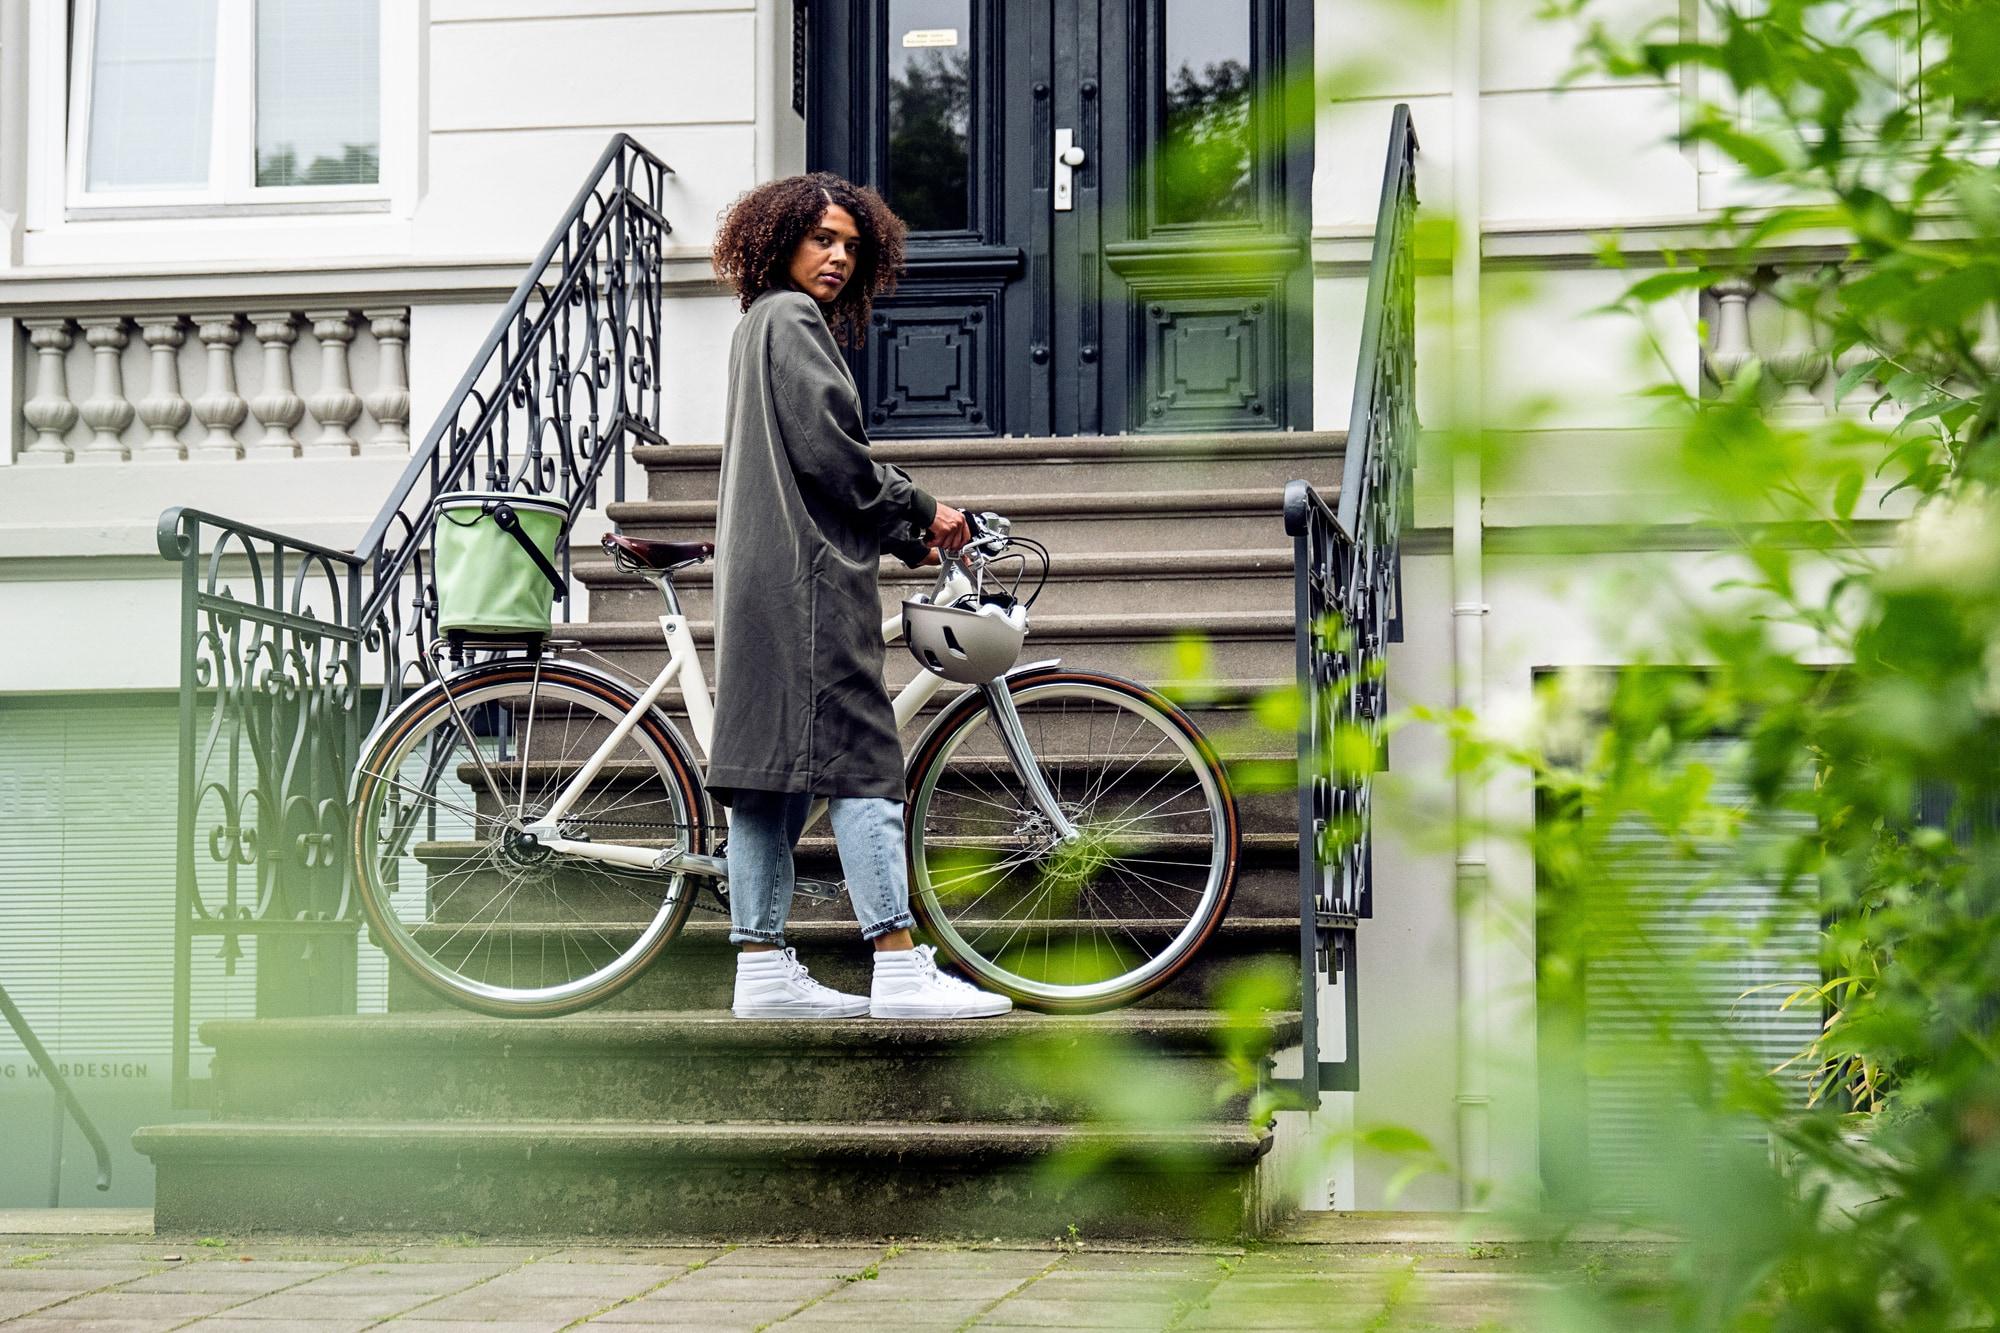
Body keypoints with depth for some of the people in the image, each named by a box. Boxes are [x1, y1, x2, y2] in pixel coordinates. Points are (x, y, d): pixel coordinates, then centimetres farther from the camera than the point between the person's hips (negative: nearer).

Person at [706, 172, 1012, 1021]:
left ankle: (762, 967, 7)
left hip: (763, 573, 10)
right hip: (808, 568, -10)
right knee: (859, 758, -12)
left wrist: (909, 535, 17)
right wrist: (919, 513, -4)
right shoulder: (792, 320, -6)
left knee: (770, 770, 7)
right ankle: (900, 967, -15)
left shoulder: (759, 325, 25)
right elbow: (824, 447, -16)